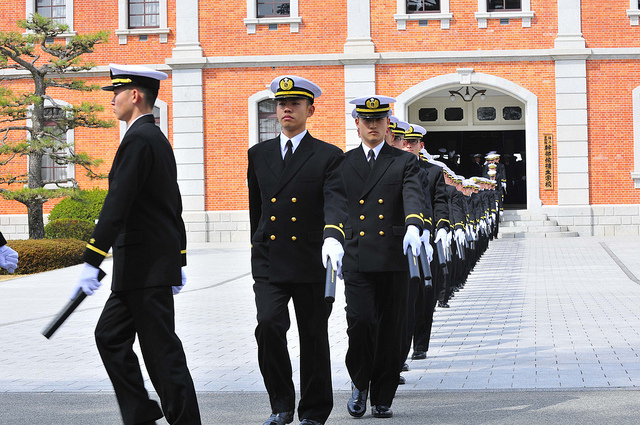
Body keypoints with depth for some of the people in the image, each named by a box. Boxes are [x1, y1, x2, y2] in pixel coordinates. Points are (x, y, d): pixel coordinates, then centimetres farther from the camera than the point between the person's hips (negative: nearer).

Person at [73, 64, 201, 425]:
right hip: (145, 268, 10)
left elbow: (117, 206, -22)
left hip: (146, 269, -10)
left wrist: (92, 261, -23)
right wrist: (179, 261, 24)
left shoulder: (138, 140, -15)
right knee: (110, 335, 12)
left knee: (162, 349, -4)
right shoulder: (158, 139, 17)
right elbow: (174, 207, 21)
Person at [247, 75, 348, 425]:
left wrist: (333, 237, -34)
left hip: (311, 264, -2)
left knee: (314, 340, 5)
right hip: (269, 262, 2)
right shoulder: (258, 154, 12)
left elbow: (336, 203, -15)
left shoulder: (329, 157, 0)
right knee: (268, 325, -17)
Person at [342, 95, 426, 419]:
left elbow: (414, 196, -9)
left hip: (393, 259, 0)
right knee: (361, 321, -14)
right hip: (357, 259, 0)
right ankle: (359, 382, 11)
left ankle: (382, 398, 16)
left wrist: (413, 226, -28)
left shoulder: (404, 162, 8)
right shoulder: (342, 164, 12)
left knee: (391, 331, 3)